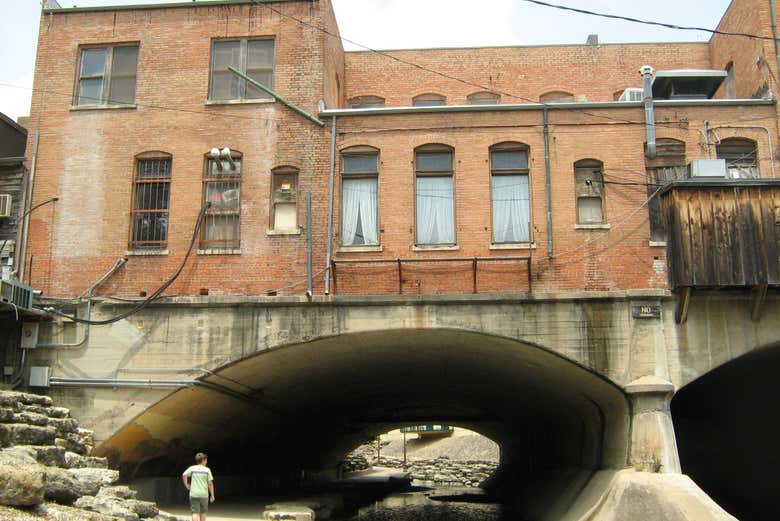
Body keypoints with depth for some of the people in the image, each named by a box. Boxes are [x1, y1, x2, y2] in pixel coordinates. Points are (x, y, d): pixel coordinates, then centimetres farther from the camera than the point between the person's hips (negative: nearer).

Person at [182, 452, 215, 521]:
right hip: (204, 495, 0)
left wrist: (186, 485, -1)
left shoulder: (192, 468, 3)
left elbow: (184, 475, -14)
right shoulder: (207, 470, 0)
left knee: (195, 513, -3)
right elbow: (210, 483, -2)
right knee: (203, 513, 15)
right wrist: (212, 495, 5)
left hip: (194, 494, 0)